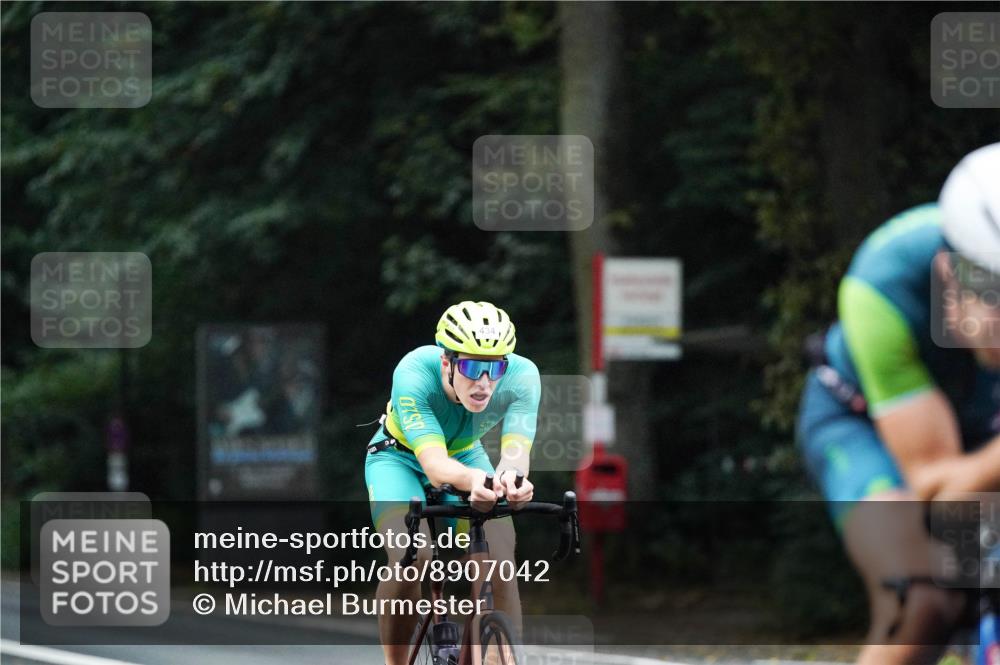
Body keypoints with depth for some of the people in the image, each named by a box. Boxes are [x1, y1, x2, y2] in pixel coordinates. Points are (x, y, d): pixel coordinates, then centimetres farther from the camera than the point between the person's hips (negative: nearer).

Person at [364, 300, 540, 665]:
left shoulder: (522, 376, -31)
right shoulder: (414, 374, -38)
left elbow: (515, 450, -41)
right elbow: (434, 464, -47)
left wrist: (510, 476, -66)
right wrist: (473, 480, -69)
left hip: (466, 455, 3)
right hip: (400, 457, -3)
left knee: (499, 559, -21)